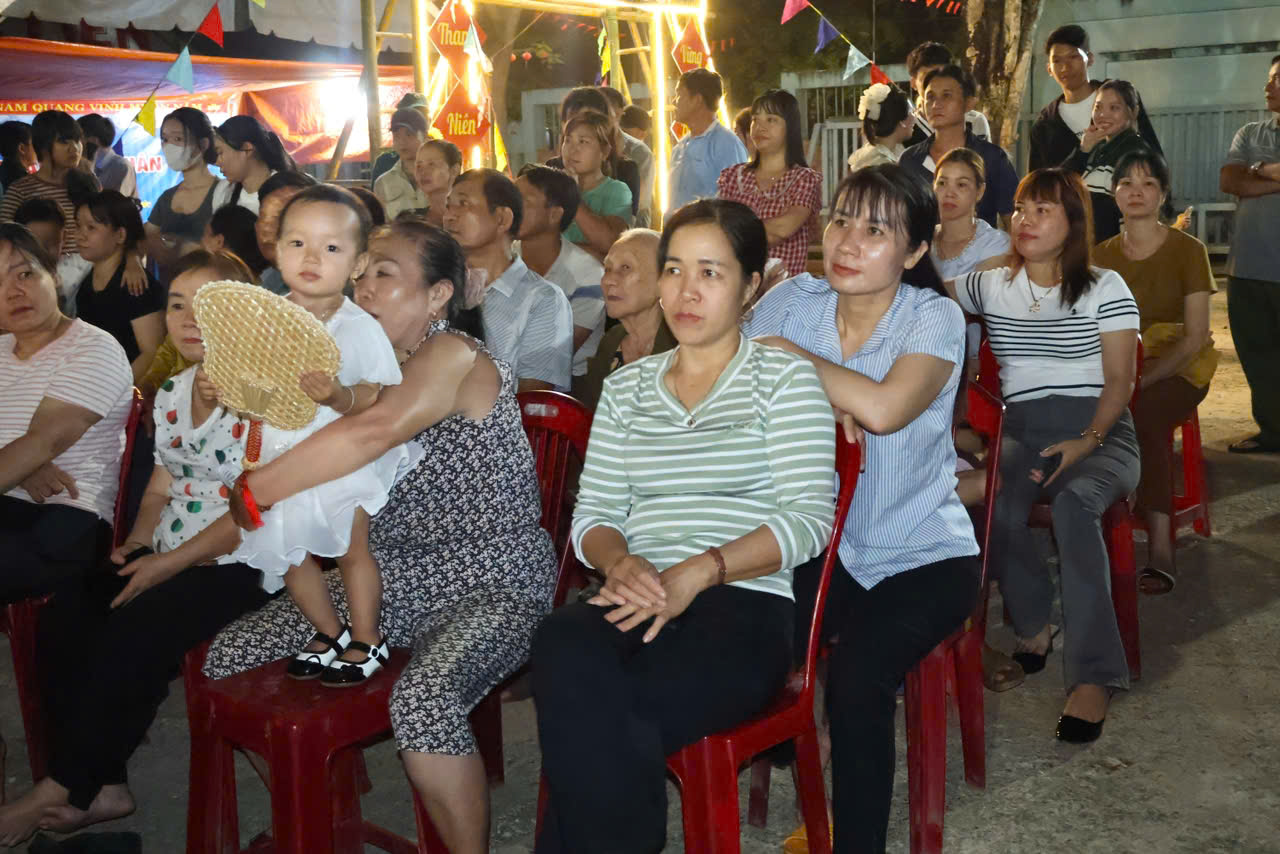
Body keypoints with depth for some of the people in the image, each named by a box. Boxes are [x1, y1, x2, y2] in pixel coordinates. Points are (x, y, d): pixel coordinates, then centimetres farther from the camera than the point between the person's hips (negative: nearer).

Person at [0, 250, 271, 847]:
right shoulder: (171, 395, 11)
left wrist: (170, 564, -17)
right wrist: (137, 543, 0)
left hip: (239, 564, -8)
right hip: (168, 555, 8)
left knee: (128, 638, -23)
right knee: (63, 621, -9)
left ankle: (62, 790, -2)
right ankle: (101, 786, -2)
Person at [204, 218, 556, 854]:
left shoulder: (456, 354, -13)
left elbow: (381, 429, -32)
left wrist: (254, 490, -26)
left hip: (489, 585, -8)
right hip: (386, 579, 8)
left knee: (423, 699, -37)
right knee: (228, 659, 0)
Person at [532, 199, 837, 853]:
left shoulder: (784, 377, 8)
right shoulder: (626, 387, 22)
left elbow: (810, 517, -4)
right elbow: (592, 513, 16)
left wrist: (696, 573, -16)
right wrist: (620, 562, -9)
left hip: (743, 604, -3)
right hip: (635, 600, 4)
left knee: (583, 717, -32)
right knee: (563, 647, -34)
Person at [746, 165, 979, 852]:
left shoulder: (934, 318, -10)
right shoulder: (792, 301, 1)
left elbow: (883, 409, -28)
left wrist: (787, 353, -16)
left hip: (920, 556, -3)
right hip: (820, 546, 3)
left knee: (857, 679, -29)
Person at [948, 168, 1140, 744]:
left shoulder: (1105, 288, 6)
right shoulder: (992, 286, 16)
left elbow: (1120, 379, 0)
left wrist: (1088, 440, -14)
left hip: (1100, 432, -2)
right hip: (1020, 431, 2)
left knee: (1073, 502, -37)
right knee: (993, 502, -32)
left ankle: (1093, 674, -35)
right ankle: (1032, 626, -5)